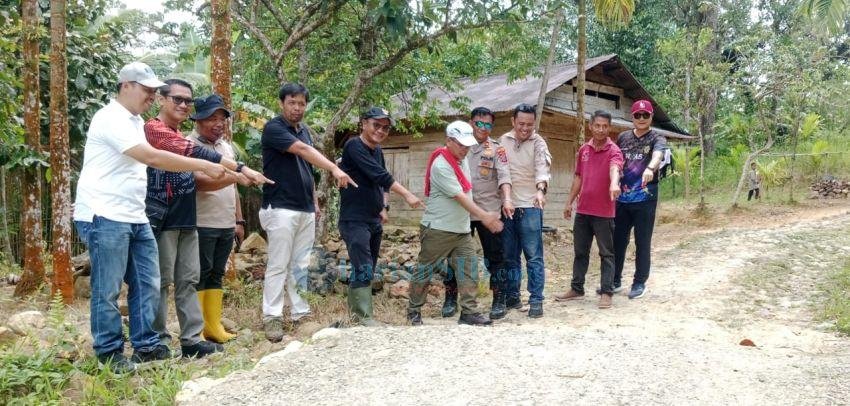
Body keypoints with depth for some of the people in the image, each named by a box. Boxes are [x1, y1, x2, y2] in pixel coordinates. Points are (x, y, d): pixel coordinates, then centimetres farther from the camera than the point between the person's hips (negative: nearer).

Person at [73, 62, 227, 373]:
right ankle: (109, 353, 12)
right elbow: (153, 157, -24)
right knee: (108, 290, 1)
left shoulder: (135, 121, 17)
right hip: (105, 218, -9)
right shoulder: (111, 118, -15)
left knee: (148, 284, 9)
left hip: (135, 218, 9)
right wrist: (204, 166, -22)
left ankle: (146, 345, 18)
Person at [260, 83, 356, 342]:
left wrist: (314, 201, 18)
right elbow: (302, 150, -26)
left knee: (300, 266, 10)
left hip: (306, 209, 7)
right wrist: (334, 169, -36)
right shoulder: (273, 128, -10)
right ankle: (272, 317, 1)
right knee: (278, 266, -5)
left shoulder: (305, 131, 15)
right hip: (281, 209, -7)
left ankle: (300, 313, 16)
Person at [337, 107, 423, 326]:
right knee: (363, 269, -13)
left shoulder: (378, 151, 12)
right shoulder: (354, 146, -13)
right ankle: (365, 317, -9)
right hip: (354, 220, -8)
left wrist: (384, 207, 7)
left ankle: (355, 310, 23)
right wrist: (407, 194, -27)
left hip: (374, 220, 8)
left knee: (367, 269, 12)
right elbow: (379, 175, -23)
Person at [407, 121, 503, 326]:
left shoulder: (462, 159, 8)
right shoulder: (441, 165, -19)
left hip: (462, 230, 8)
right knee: (425, 271, 5)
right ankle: (414, 311, 19)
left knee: (469, 269, 0)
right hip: (438, 230, -8)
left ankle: (469, 312, 5)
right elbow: (459, 196, -23)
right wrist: (485, 216, -26)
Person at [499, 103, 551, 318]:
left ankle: (536, 301, 4)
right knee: (509, 257, 12)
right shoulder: (503, 141, 7)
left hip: (530, 207, -4)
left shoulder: (538, 143, -5)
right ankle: (512, 297, 23)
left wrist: (541, 189, -40)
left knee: (534, 257, -2)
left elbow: (542, 167, -22)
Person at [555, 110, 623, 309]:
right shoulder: (583, 149, 8)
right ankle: (576, 289, 25)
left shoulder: (613, 151, -10)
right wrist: (569, 202, 15)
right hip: (582, 210, 6)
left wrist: (614, 184, -53)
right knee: (580, 251, 14)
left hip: (604, 212, -6)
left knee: (606, 253, 3)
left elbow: (614, 169, -32)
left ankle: (606, 292, 9)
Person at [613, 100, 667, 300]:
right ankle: (615, 280, 21)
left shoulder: (657, 138, -4)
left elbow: (657, 154, -27)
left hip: (645, 199, -4)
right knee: (617, 241, 9)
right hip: (623, 198, 4)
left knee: (642, 243, 4)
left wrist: (650, 168, -48)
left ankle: (640, 283, 16)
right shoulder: (623, 137, 9)